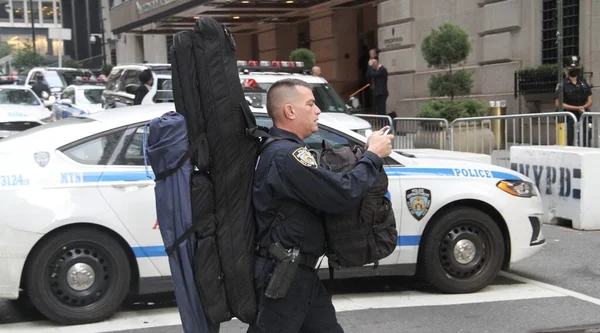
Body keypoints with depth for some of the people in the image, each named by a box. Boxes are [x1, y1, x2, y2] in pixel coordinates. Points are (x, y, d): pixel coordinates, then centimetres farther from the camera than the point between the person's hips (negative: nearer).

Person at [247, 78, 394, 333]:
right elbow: (343, 193, -24)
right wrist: (373, 156, -9)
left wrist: (366, 154, 2)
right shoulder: (285, 155, -22)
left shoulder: (280, 149, 12)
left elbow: (324, 187, 15)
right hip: (281, 274, -10)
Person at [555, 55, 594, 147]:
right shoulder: (562, 84, -2)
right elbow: (558, 104, -9)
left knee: (585, 145, 1)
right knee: (569, 145, -9)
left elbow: (590, 100, 14)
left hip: (584, 117, 5)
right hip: (569, 118, -5)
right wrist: (577, 108, -14)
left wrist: (583, 107, -10)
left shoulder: (584, 83, 15)